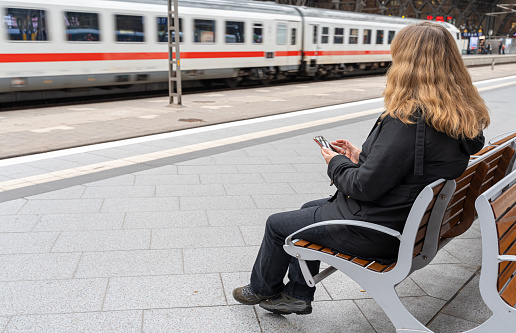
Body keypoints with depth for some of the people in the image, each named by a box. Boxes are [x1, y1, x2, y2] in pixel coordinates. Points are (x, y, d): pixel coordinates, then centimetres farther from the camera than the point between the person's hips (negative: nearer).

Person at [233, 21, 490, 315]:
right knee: (309, 209, 26)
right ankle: (297, 295, 33)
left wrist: (337, 163, -7)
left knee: (277, 224, 9)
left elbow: (366, 186, -26)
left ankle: (262, 289, 37)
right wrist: (362, 158, 6)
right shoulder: (463, 118, 0)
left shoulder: (409, 120, -30)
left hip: (376, 231, -9)